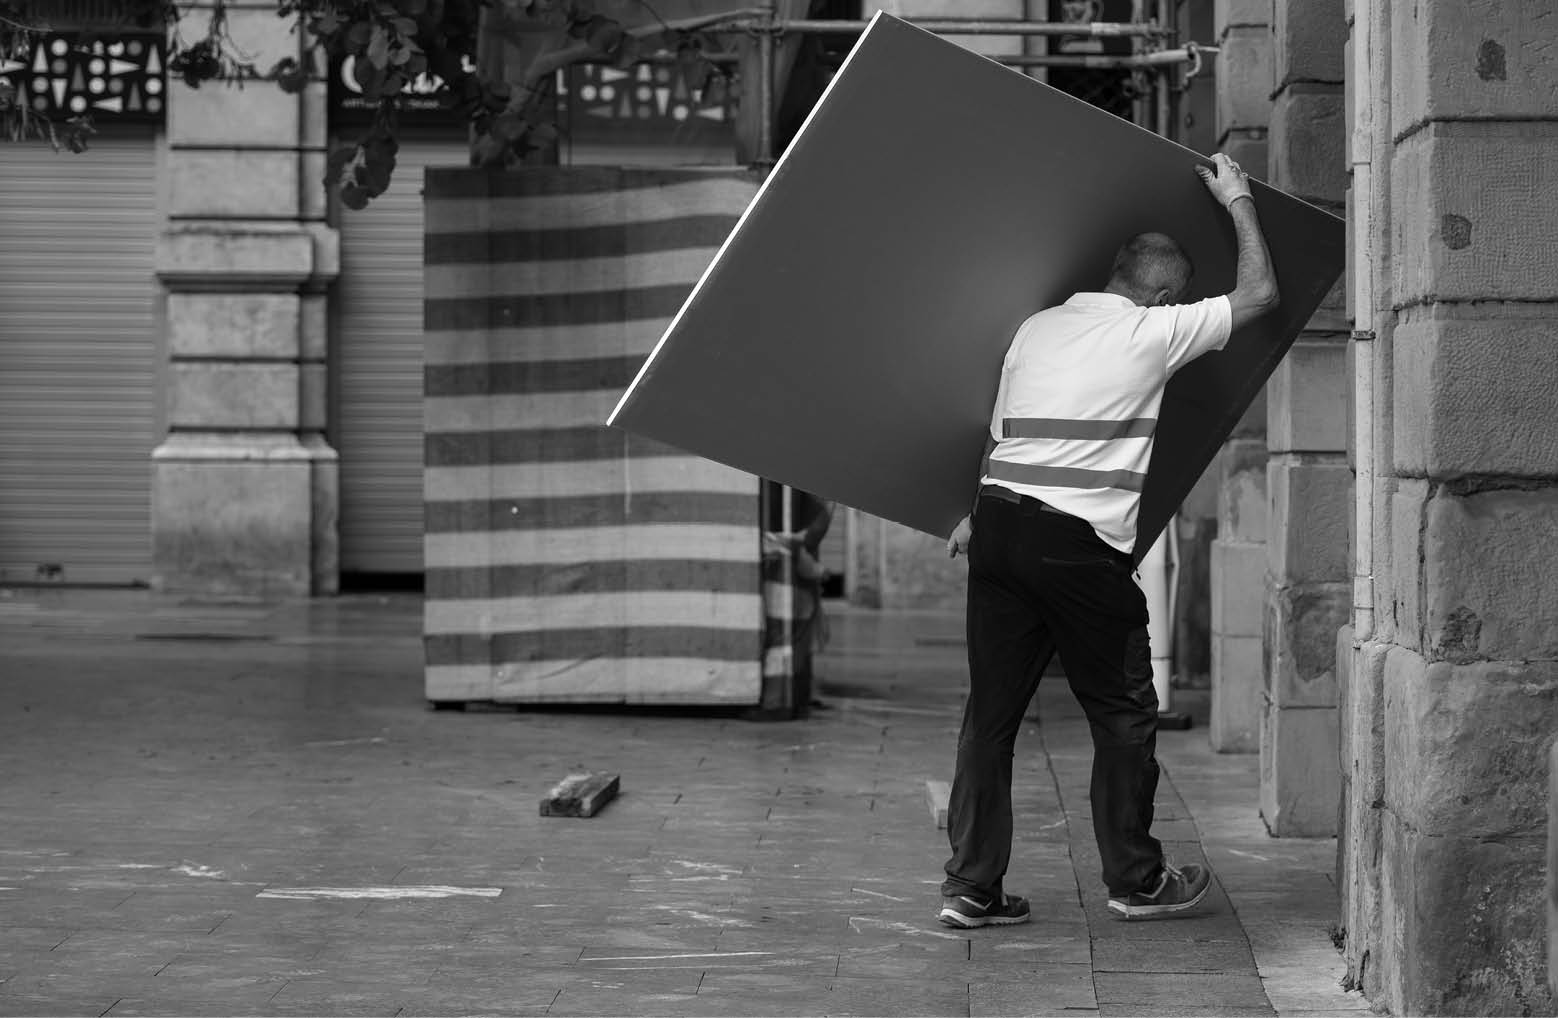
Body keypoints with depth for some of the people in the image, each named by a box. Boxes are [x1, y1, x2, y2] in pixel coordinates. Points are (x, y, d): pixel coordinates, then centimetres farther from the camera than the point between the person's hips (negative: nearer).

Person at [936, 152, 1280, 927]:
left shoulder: (1036, 329, 17)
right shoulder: (1150, 333, -1)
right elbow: (1257, 294, 7)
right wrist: (1238, 202, 20)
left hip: (999, 521, 6)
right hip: (1078, 542, -6)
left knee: (991, 710, 9)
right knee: (1123, 713, 9)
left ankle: (971, 887, 10)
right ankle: (1135, 880, 18)